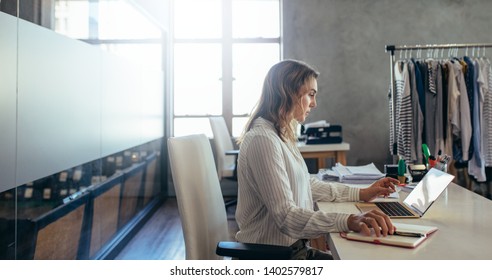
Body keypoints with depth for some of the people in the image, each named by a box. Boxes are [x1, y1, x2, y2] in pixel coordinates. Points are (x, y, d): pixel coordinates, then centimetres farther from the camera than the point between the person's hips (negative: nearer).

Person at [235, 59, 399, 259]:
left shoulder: (281, 135, 11)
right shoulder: (263, 140, -22)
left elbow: (307, 185, 18)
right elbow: (286, 217, -28)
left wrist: (361, 194, 14)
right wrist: (349, 221, -38)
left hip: (291, 246, 9)